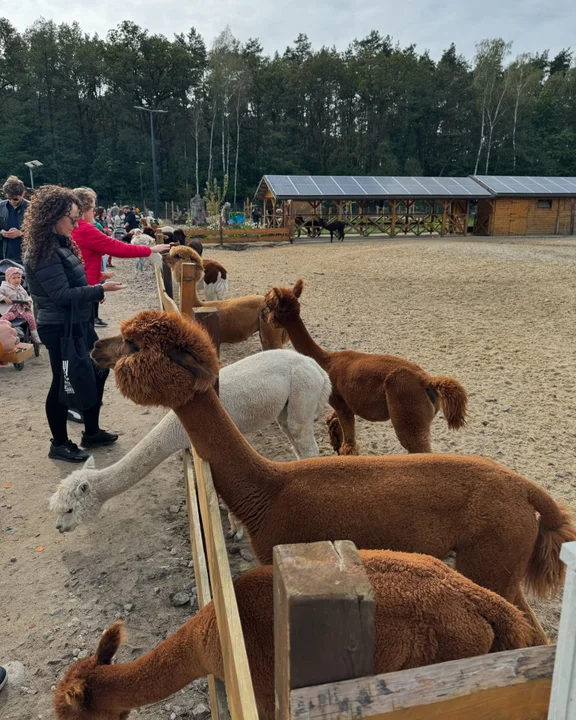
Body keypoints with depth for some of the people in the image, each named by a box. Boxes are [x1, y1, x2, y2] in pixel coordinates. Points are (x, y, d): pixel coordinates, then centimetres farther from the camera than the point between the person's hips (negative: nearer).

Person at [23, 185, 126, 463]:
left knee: (97, 372, 17)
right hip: (61, 328, -10)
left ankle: (92, 432, 32)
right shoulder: (43, 253, -21)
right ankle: (59, 444, 21)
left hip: (79, 323, 10)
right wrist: (100, 289, -21)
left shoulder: (59, 244, 10)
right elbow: (63, 295, -24)